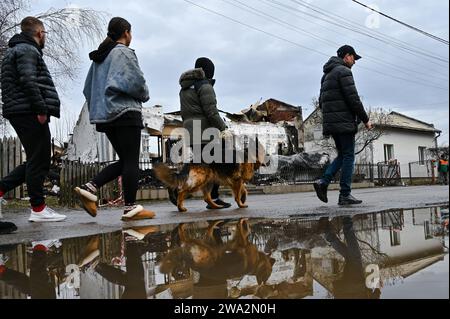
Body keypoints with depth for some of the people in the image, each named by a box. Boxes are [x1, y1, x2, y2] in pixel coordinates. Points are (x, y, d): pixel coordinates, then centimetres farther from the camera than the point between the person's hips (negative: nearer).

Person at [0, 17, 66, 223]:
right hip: (30, 112, -10)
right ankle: (38, 209, -1)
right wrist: (41, 109, -20)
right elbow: (28, 80, -19)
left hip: (20, 113, 10)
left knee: (36, 160, 15)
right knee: (39, 161, -6)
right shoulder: (28, 50, -5)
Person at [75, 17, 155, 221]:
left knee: (125, 160, 13)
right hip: (125, 112, -8)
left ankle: (90, 188, 1)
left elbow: (88, 88, 21)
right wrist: (144, 96, 6)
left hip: (105, 115, 8)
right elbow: (136, 82, -13)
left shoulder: (99, 57, 19)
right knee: (131, 161, -4)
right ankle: (131, 208, -3)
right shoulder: (124, 53, -5)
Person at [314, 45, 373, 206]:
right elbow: (353, 99, -15)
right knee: (348, 157, -2)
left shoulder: (327, 74, 21)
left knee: (343, 155, 16)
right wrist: (366, 119, -8)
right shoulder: (344, 71, -8)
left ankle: (323, 182, 1)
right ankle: (345, 195, 0)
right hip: (344, 123, -9)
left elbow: (321, 102, 21)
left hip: (330, 123, 9)